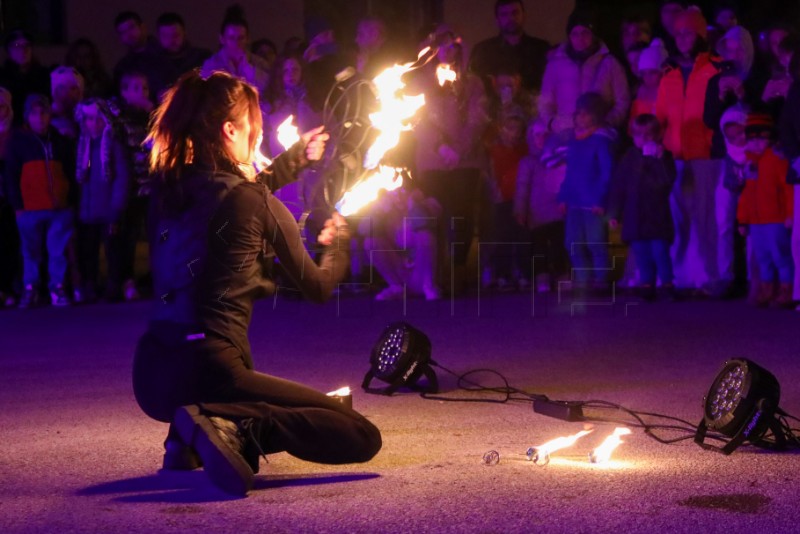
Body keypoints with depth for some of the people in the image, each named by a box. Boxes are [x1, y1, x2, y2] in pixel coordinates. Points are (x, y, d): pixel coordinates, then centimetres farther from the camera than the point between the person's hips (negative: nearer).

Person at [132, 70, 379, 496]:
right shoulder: (258, 204, -7)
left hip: (150, 375, 8)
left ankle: (192, 440, 12)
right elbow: (318, 287, 8)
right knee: (362, 436, -5)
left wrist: (298, 156, 43)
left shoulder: (168, 189, 9)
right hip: (208, 372, -8)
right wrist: (337, 242, 29)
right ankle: (232, 430, -22)